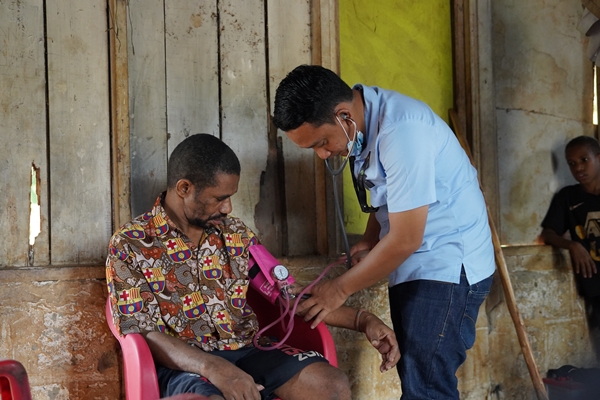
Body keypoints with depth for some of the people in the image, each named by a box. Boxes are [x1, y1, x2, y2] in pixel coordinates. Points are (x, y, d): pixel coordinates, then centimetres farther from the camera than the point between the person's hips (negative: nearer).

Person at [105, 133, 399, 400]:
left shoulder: (235, 233, 12)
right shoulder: (130, 244, -3)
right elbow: (141, 332, -11)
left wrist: (362, 320, 3)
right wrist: (212, 367, -27)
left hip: (245, 353, 5)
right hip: (183, 365, -5)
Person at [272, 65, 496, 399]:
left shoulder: (402, 130, -25)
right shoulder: (363, 123, 3)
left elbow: (405, 239, -23)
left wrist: (341, 289, -13)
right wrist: (370, 239, 0)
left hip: (450, 266, -9)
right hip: (411, 267, 9)